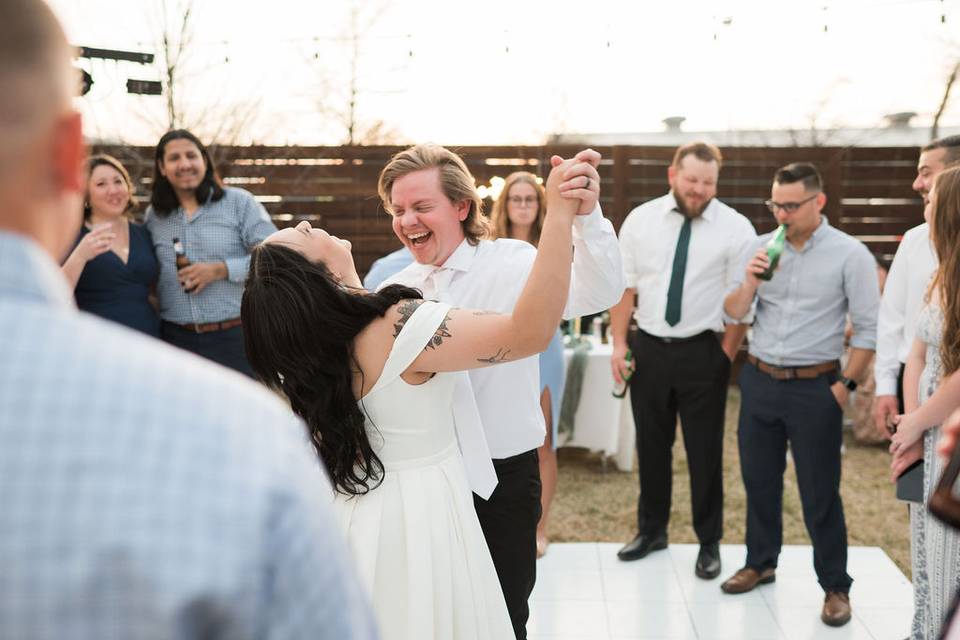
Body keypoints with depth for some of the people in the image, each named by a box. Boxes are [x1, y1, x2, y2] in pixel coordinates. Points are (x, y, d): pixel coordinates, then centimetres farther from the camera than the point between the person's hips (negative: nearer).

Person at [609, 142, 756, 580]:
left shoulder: (735, 228, -7)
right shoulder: (641, 220, 1)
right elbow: (625, 286, 3)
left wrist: (725, 356, -9)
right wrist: (618, 343, -1)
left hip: (703, 352, -2)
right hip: (649, 348, 3)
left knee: (705, 451, 6)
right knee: (651, 445, 15)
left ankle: (709, 543, 22)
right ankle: (651, 530, 33)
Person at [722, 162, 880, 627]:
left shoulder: (849, 254, -8)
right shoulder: (761, 247, 2)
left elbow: (868, 327, -6)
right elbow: (734, 313, 3)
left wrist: (846, 386, -10)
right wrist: (750, 283, -16)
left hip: (815, 387, -4)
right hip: (758, 380, 4)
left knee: (819, 492, 3)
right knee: (759, 481, 15)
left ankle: (835, 586, 17)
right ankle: (760, 562, 33)